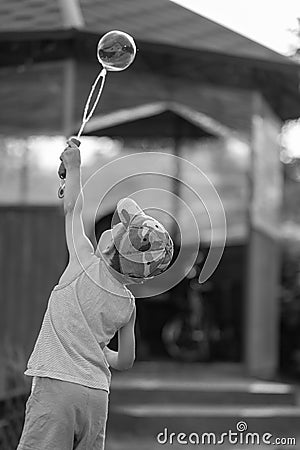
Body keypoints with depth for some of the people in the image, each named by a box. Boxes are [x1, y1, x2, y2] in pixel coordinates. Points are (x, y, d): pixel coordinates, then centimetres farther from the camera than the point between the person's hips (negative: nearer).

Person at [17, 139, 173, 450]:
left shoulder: (88, 265, -6)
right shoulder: (128, 305, 9)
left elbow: (72, 209, 8)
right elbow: (125, 361, 19)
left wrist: (73, 166, 21)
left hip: (56, 385, -6)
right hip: (97, 392, 6)